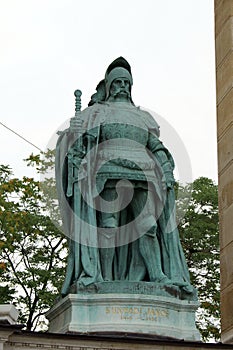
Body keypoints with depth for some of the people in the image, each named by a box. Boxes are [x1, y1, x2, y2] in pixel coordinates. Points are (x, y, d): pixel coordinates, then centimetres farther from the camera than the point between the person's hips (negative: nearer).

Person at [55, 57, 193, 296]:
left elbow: (157, 147, 21)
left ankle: (158, 275, -19)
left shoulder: (142, 117, 27)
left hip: (141, 175, 3)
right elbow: (78, 140, 7)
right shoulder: (96, 113, 18)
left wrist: (166, 169, 5)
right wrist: (77, 166, -10)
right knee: (109, 226, -12)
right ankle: (105, 280, -15)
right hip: (109, 173, -3)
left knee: (148, 225, -11)